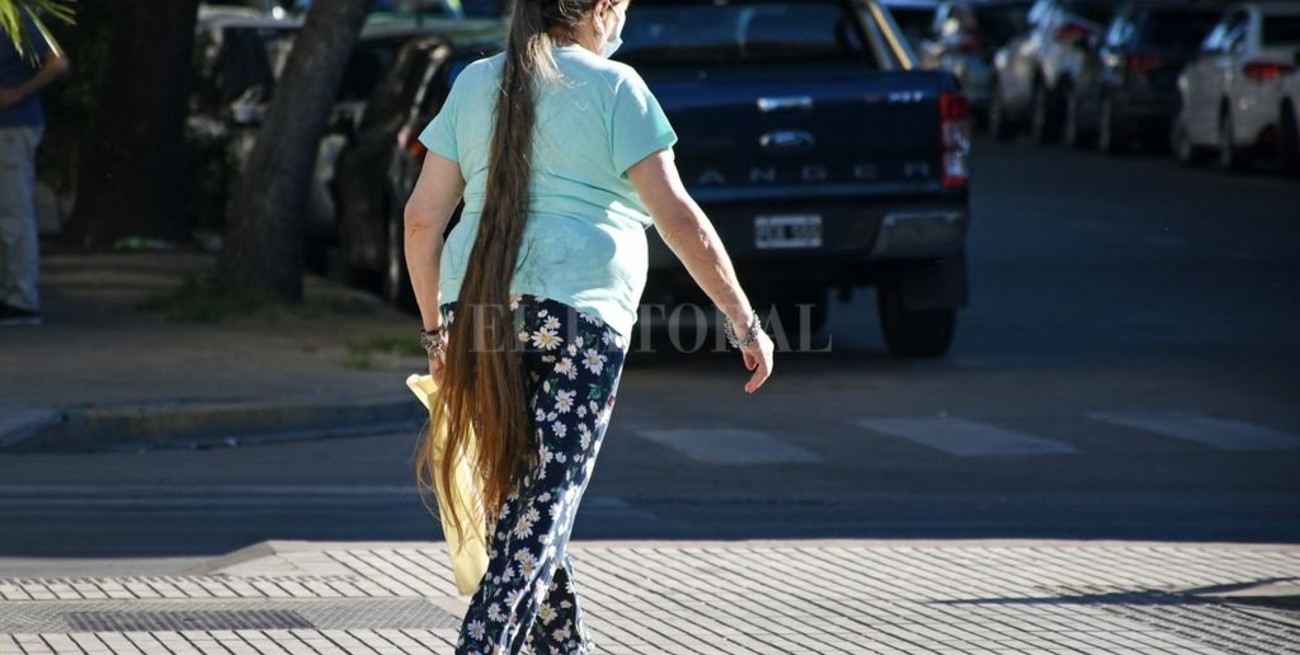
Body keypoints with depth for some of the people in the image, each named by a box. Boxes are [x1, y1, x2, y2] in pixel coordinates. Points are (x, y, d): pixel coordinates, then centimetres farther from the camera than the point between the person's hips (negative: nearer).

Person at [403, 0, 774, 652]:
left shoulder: (475, 84, 13)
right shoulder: (613, 87, 0)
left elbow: (422, 216, 11)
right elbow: (678, 217, -5)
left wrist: (435, 328, 21)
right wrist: (745, 324, 0)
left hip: (478, 307, 5)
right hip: (577, 310, -5)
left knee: (517, 501, 16)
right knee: (541, 511, -5)